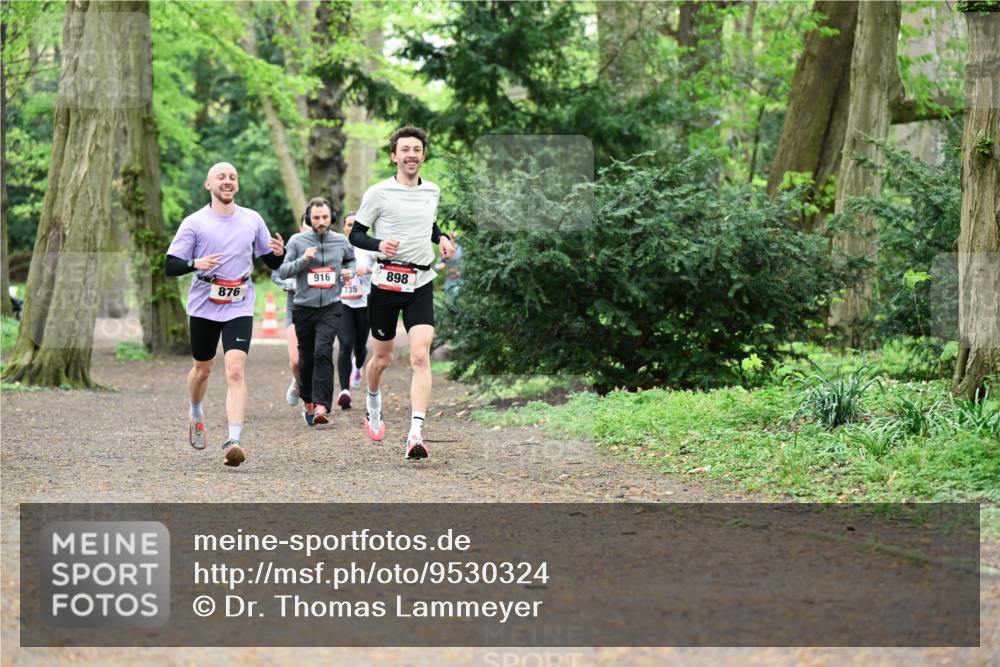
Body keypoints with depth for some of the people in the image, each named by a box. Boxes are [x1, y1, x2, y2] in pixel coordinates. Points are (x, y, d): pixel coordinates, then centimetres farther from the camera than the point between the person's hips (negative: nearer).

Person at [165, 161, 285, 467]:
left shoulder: (253, 220, 5)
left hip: (239, 307, 0)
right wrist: (195, 263, -26)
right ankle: (196, 415, 48)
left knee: (235, 370, -17)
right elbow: (170, 265, -6)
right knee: (203, 368, 16)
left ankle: (233, 441, -24)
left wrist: (278, 253, -11)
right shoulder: (194, 223, -3)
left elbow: (271, 263, 13)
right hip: (203, 307, 0)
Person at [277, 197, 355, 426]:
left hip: (330, 307, -1)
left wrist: (349, 271, 5)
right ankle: (308, 403, 26)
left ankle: (321, 406, -24)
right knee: (306, 358, 8)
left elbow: (350, 259, 26)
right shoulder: (297, 241, 1)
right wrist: (303, 259, -16)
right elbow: (282, 271, -2)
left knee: (323, 352, -19)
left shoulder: (341, 241, 6)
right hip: (304, 308, 1)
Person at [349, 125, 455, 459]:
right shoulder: (379, 193, -4)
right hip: (386, 280, -2)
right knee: (382, 358, 11)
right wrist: (378, 244, -19)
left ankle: (416, 433, -22)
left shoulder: (432, 191, 10)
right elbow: (355, 234, 0)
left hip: (421, 284, 2)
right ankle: (373, 405, 43)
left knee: (420, 356, -15)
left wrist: (441, 238, 8)